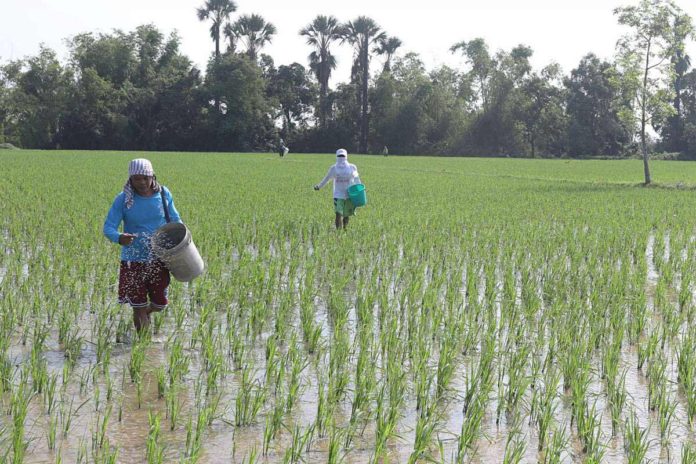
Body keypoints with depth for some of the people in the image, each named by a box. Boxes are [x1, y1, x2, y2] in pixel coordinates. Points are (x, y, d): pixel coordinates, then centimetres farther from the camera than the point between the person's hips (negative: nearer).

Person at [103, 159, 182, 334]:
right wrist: (119, 238, -37)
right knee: (139, 306, 2)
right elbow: (108, 227, -14)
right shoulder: (123, 199, -10)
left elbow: (175, 219, 11)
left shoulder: (163, 194, -2)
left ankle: (145, 312, 48)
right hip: (134, 260, -2)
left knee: (160, 304, 12)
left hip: (159, 259, 2)